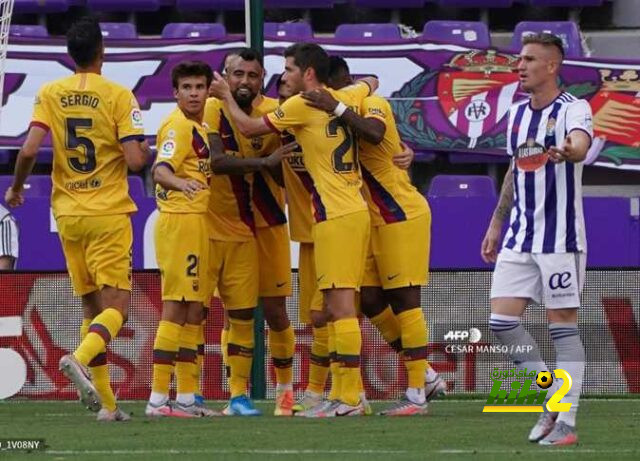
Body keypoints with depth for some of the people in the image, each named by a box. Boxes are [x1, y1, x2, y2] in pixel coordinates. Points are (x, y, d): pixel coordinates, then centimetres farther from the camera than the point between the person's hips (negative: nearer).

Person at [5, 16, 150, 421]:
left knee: (92, 306, 12)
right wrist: (146, 148, 10)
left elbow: (29, 149, -8)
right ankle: (80, 358, -32)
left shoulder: (50, 94, 2)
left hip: (68, 215, 4)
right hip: (108, 214, -4)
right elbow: (135, 160, -14)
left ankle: (106, 403, 7)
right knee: (117, 307, -3)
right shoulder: (118, 95, -7)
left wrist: (16, 187, 10)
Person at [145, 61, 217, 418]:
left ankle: (187, 397, 14)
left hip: (199, 224, 10)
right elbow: (160, 170, -28)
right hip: (181, 221, -10)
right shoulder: (178, 127, -11)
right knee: (176, 308, -11)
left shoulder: (199, 127, 17)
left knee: (195, 312, 11)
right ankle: (159, 398, -12)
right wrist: (179, 182, -49)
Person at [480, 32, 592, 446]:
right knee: (501, 321, -1)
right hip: (519, 237, 7)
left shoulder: (573, 110, -9)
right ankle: (553, 396, 15)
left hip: (560, 237, -7)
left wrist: (568, 151, -55)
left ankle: (566, 421, 0)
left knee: (564, 326, -4)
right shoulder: (518, 114, 13)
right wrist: (496, 224, 24)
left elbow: (581, 143, -32)